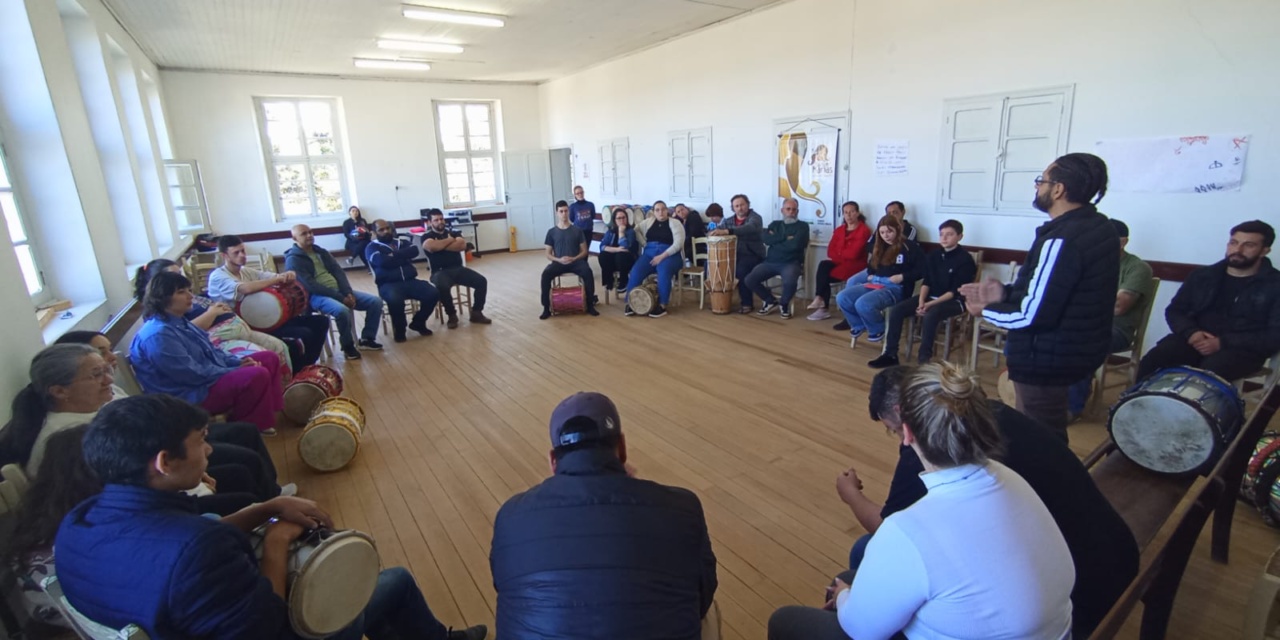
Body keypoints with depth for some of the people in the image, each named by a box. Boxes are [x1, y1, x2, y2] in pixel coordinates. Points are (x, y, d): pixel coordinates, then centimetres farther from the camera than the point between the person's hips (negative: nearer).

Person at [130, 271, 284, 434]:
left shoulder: (179, 322, 10)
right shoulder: (158, 335, -22)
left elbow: (210, 352, 16)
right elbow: (193, 374, -24)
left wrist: (239, 361, 0)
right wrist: (236, 372, -16)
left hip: (206, 377, 11)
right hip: (193, 395, -11)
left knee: (269, 359, 7)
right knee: (258, 375, -30)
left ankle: (269, 410, 5)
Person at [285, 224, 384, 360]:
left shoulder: (320, 251, 16)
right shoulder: (293, 259, -7)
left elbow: (338, 272, 9)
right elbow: (310, 286, -16)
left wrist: (348, 293, -9)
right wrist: (340, 297, -20)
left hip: (339, 291, 7)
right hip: (316, 296, -7)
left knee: (375, 301, -7)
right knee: (342, 310, -38)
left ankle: (367, 339, 4)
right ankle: (348, 346, -14)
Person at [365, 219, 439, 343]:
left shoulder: (402, 242, 19)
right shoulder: (372, 247, 6)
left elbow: (414, 251, -3)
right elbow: (382, 261, -14)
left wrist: (394, 255, -8)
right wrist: (403, 257, -4)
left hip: (410, 281, 4)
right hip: (388, 284, -4)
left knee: (433, 293, -20)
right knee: (395, 300, -38)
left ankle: (418, 323, 5)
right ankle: (399, 330, -9)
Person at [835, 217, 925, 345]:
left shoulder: (909, 247, -2)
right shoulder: (880, 247, 20)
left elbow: (922, 269, -7)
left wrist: (902, 277, -17)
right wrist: (870, 275, 12)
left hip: (896, 288, -7)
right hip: (875, 284, 8)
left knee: (863, 304, -34)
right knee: (842, 298, -14)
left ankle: (878, 329, -3)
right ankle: (859, 326, 8)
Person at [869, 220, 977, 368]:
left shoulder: (965, 260, -10)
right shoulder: (933, 256, 9)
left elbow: (955, 291, -15)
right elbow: (926, 282, 7)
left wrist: (930, 304, -23)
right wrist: (921, 301, -13)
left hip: (954, 301, -6)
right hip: (930, 297, 6)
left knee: (930, 315, -38)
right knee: (896, 310, -15)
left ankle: (924, 358, -28)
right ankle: (890, 354, -12)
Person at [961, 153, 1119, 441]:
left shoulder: (1062, 240, -24)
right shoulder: (1099, 227, 6)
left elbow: (1033, 315, -25)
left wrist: (986, 310, -9)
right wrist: (1006, 293, 6)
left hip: (1048, 358, -10)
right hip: (1078, 349, 10)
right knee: (1050, 437, 24)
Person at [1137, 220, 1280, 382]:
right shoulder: (1202, 276, 18)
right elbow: (1174, 311, 14)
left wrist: (1223, 343, -16)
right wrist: (1191, 332, -9)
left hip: (1243, 348, -2)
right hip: (1197, 340, 3)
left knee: (1209, 370, -39)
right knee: (1153, 360, -31)